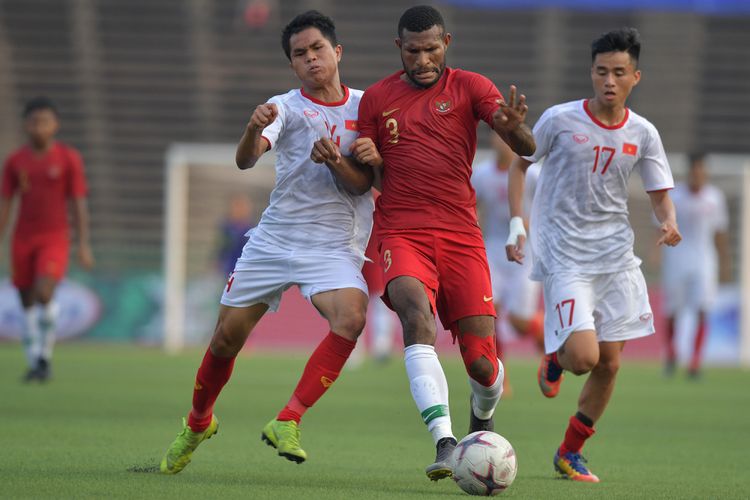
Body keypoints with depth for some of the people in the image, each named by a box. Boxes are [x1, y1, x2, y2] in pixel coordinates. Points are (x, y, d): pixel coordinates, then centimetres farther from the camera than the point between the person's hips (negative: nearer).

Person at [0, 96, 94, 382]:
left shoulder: (69, 159, -2)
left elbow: (79, 203, -1)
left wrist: (83, 245, -7)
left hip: (55, 238, -3)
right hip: (23, 239, 3)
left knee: (44, 293, -21)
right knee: (27, 303, 3)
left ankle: (45, 356, -8)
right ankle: (34, 362, 12)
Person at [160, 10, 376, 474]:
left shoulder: (365, 106, 3)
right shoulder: (285, 107, -3)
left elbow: (362, 185, -1)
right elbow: (246, 159, -21)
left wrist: (336, 162, -22)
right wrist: (254, 129, -44)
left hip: (334, 247, 0)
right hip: (274, 240, 0)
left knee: (352, 317, -28)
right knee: (227, 336, 3)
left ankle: (287, 422, -23)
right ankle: (198, 422, 31)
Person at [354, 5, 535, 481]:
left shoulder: (469, 87, 4)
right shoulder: (377, 98, 10)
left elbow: (527, 148, -8)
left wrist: (513, 127, -33)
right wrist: (363, 160, -6)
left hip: (461, 238, 0)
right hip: (402, 235, 0)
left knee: (482, 364, -5)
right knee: (416, 312, -32)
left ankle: (482, 421, 34)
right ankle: (445, 442, -41)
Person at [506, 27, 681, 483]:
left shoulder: (643, 134, 1)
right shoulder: (560, 120, -8)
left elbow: (660, 194, 9)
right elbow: (520, 165, 6)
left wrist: (669, 222, -14)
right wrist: (516, 224, -5)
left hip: (616, 256, 4)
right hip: (565, 256, -4)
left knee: (610, 364, 3)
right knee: (584, 356, -20)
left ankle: (570, 452, 21)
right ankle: (555, 359, 19)